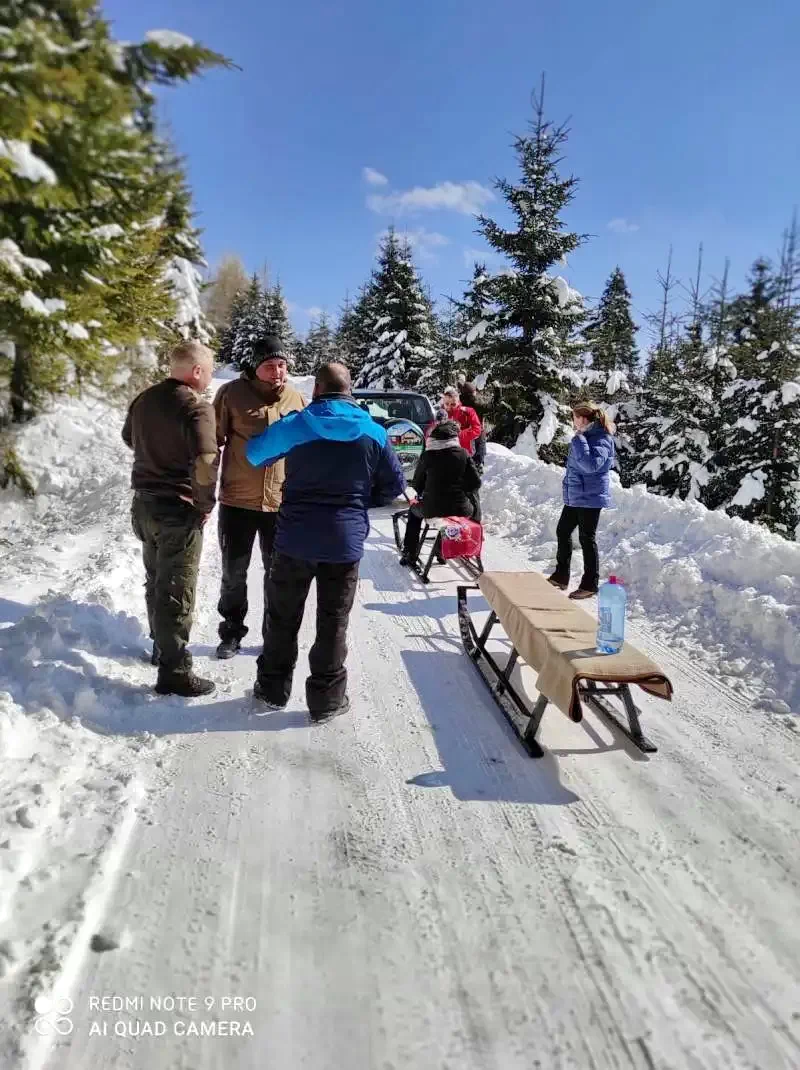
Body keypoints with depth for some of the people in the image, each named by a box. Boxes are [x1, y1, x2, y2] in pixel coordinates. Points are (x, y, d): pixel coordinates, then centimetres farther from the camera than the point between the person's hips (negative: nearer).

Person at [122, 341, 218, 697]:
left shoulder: (143, 399, 7)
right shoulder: (196, 407, -18)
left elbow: (129, 439, 24)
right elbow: (205, 462, -27)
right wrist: (205, 504, -14)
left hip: (144, 504, 8)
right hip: (179, 511, -8)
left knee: (156, 582, 22)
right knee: (176, 591, -1)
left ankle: (162, 646, 38)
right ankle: (174, 671, 6)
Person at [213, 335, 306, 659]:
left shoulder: (295, 398, 2)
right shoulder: (232, 393, -7)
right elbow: (214, 440, -2)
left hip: (281, 502, 2)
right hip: (237, 500, -2)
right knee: (234, 573, 11)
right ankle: (232, 632, 29)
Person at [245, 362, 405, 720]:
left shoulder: (295, 424, -4)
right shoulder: (373, 432, -1)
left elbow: (254, 454, 11)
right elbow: (395, 485, 5)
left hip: (294, 539, 0)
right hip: (345, 542, 0)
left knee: (283, 617, 15)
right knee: (333, 623, 9)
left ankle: (273, 687, 27)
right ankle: (327, 699, 16)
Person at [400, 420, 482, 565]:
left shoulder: (427, 455, -3)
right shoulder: (463, 453, -2)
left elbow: (417, 484, 5)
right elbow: (475, 482, -2)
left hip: (432, 508, 0)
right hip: (460, 508, 1)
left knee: (414, 510, 31)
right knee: (474, 507, 34)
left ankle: (409, 553, 27)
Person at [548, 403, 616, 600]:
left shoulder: (601, 440, -18)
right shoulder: (585, 436, 11)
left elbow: (591, 464, -33)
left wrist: (579, 440, -27)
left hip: (590, 497, -10)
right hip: (574, 495, 10)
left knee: (587, 539, -1)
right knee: (563, 532, 16)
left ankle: (590, 585, 11)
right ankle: (561, 577, 29)